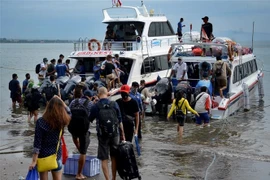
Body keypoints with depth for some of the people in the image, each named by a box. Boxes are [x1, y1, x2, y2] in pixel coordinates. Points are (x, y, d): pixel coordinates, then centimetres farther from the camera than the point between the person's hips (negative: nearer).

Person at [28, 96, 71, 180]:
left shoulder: (41, 121, -17)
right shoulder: (62, 120, -10)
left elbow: (37, 143, -16)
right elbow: (68, 111, 16)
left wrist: (34, 161, -12)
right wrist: (60, 100, 15)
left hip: (43, 155, -2)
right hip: (57, 154, 2)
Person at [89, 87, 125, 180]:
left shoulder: (95, 106, -7)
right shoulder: (114, 104, -3)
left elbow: (90, 120, 5)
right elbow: (120, 121, 1)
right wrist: (122, 134, 9)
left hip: (102, 135, -2)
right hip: (115, 134, 2)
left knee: (104, 159, 6)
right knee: (114, 157, 15)